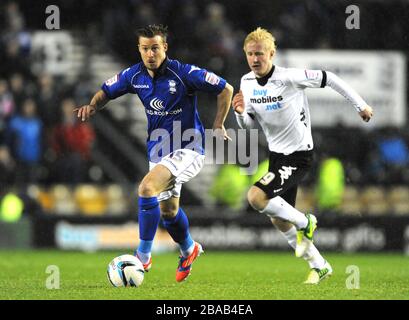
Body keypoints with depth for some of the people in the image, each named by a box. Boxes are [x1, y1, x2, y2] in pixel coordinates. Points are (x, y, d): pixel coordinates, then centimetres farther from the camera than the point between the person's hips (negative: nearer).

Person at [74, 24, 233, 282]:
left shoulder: (184, 73, -19)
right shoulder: (134, 75, -4)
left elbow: (225, 89, -11)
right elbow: (106, 92, 10)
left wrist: (218, 125, -9)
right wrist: (92, 106, -12)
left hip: (187, 149, -7)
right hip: (159, 151, 7)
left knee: (147, 188, -27)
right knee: (167, 210, 19)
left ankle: (143, 256, -19)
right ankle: (189, 250, 48)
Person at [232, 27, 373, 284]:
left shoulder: (290, 78, -21)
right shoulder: (247, 83, -1)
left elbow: (328, 79, -11)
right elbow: (249, 124, 10)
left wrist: (361, 105, -3)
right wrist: (241, 112, -14)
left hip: (299, 155, -8)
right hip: (276, 154, 8)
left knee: (256, 197, -24)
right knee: (279, 220, 12)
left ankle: (304, 223, 0)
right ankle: (319, 266, 29)